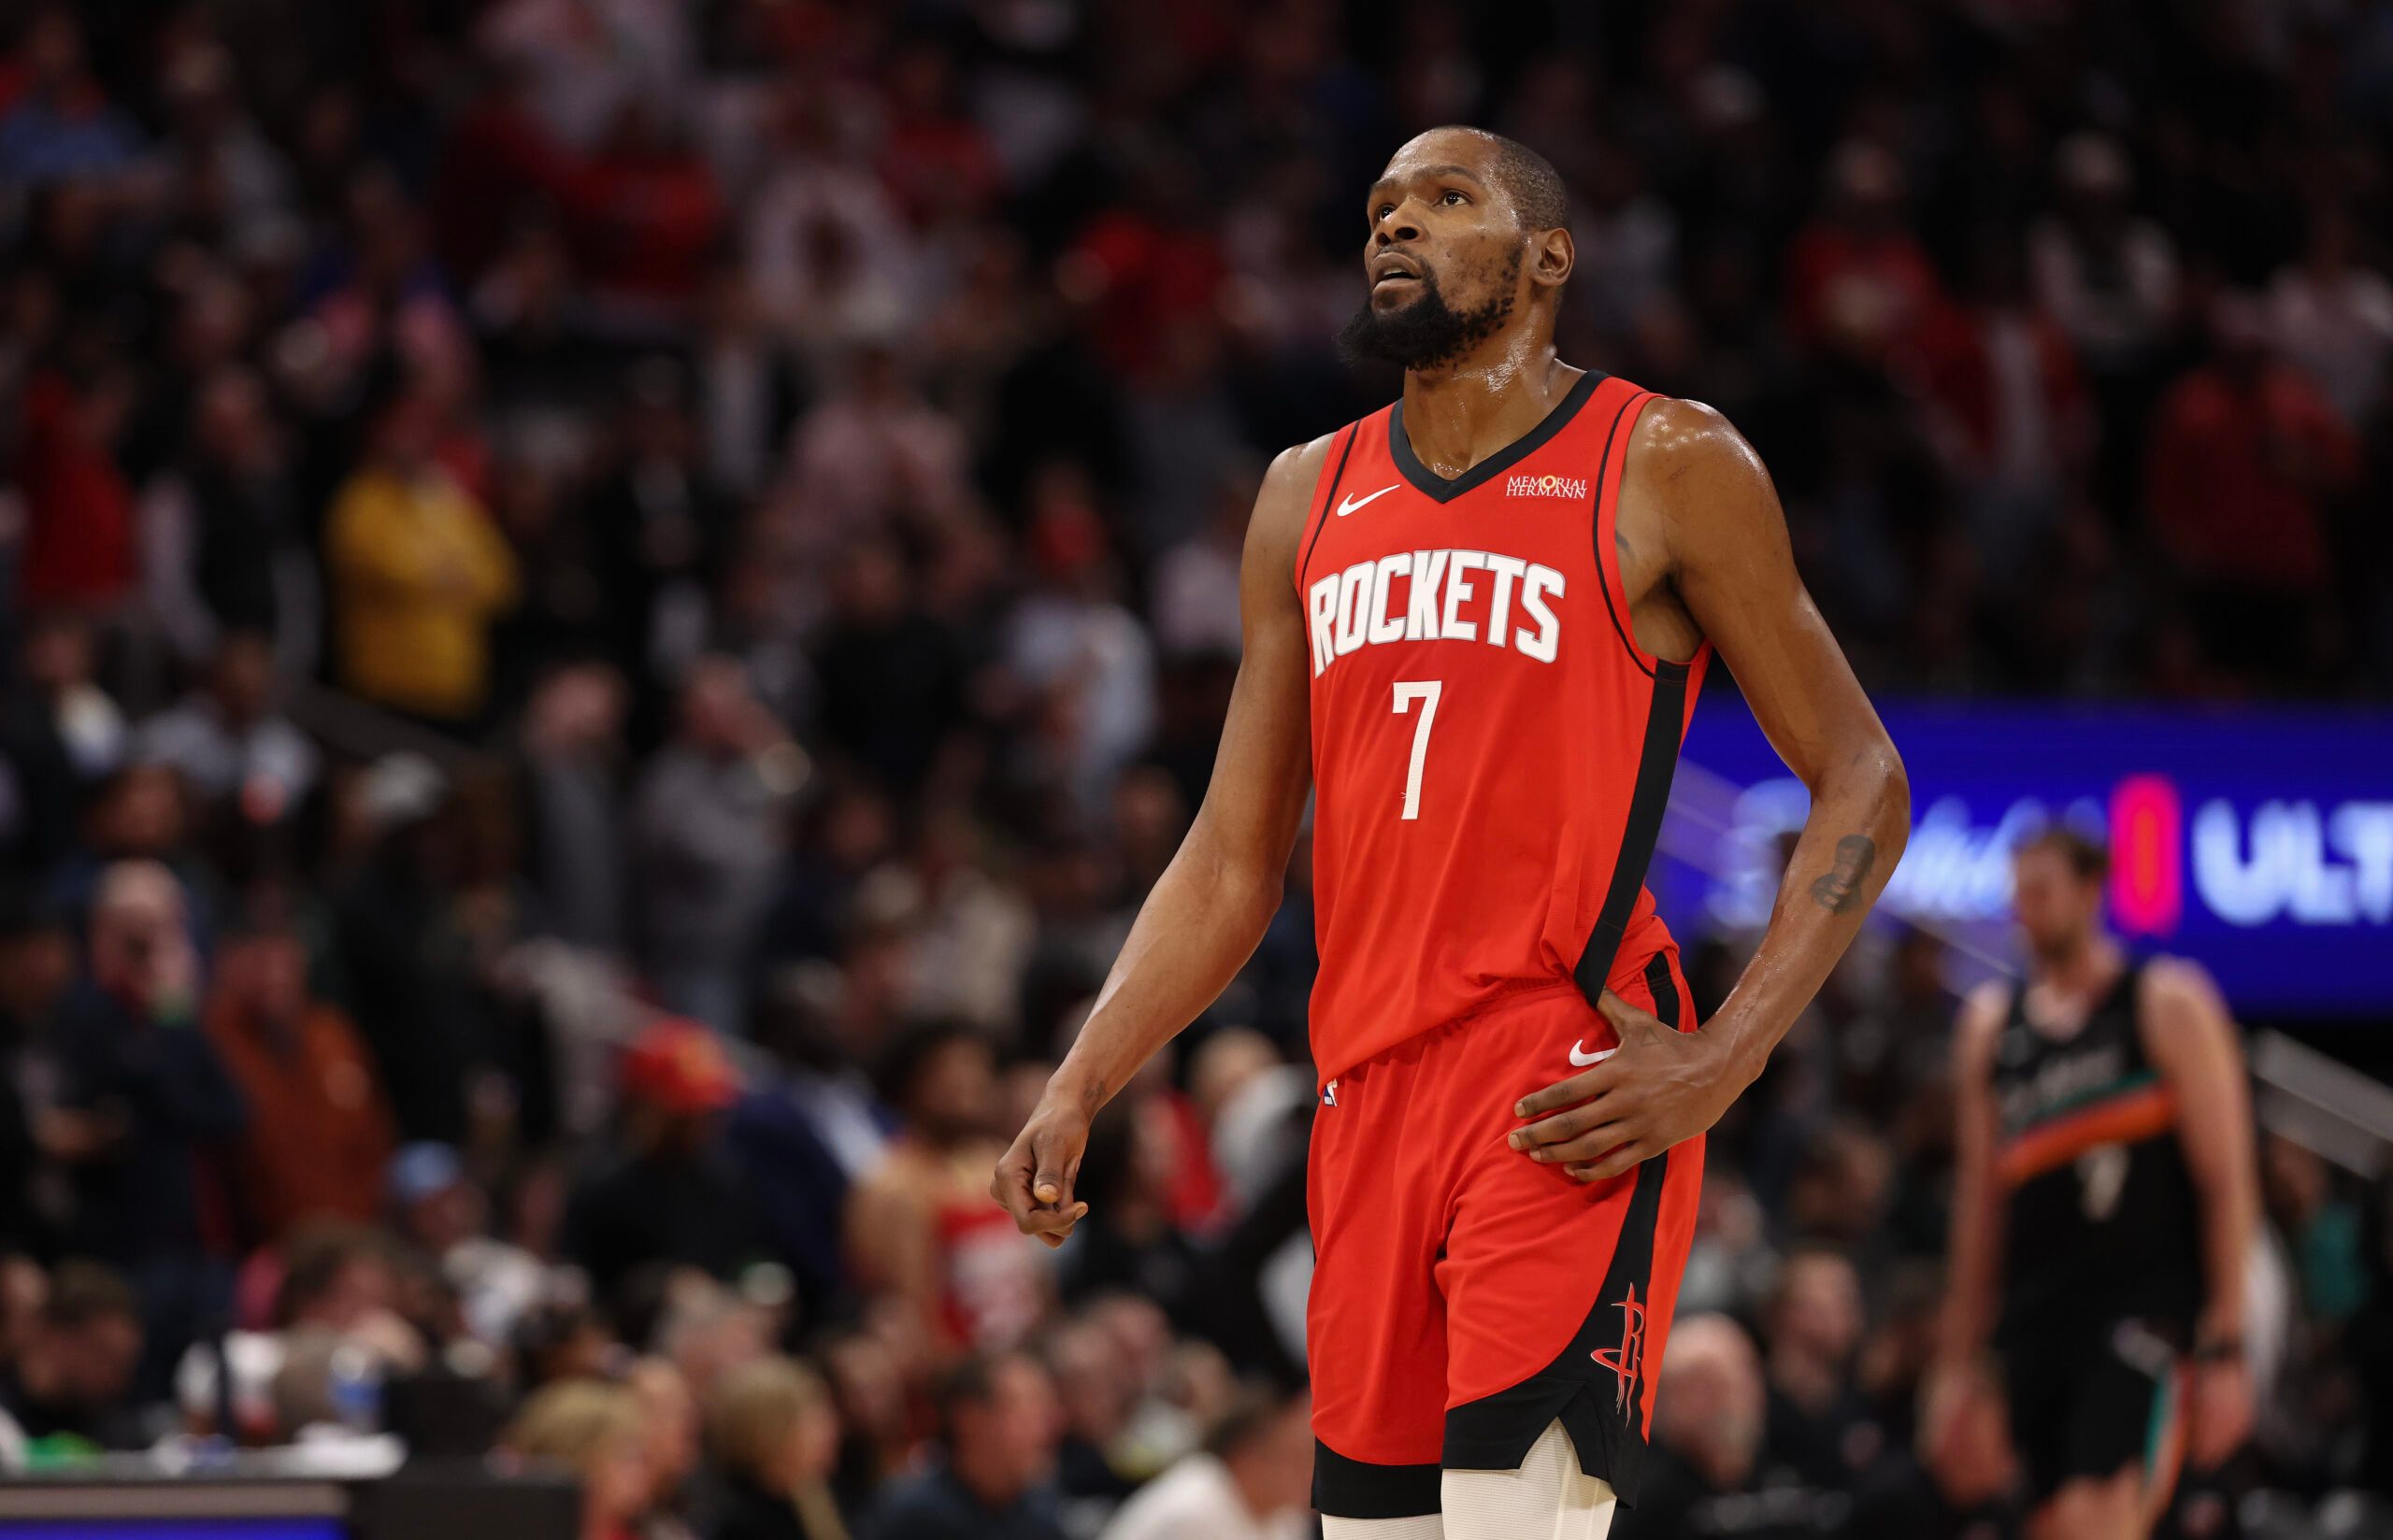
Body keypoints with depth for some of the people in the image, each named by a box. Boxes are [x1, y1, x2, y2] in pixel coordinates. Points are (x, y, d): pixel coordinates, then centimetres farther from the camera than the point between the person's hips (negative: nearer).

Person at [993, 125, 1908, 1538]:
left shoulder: (1666, 469, 0)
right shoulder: (1310, 498, 16)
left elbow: (1862, 784, 0)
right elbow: (1234, 859, 18)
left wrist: (1720, 1065, -12)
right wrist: (1081, 1088, 5)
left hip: (1570, 1104, -6)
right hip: (1369, 1094, 6)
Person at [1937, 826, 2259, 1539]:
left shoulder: (2168, 1006, -1)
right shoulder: (1991, 1026, 14)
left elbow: (2227, 1185, -4)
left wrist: (2225, 1350, -11)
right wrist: (1959, 1360, 15)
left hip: (2143, 1301, -6)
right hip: (2035, 1314, 6)